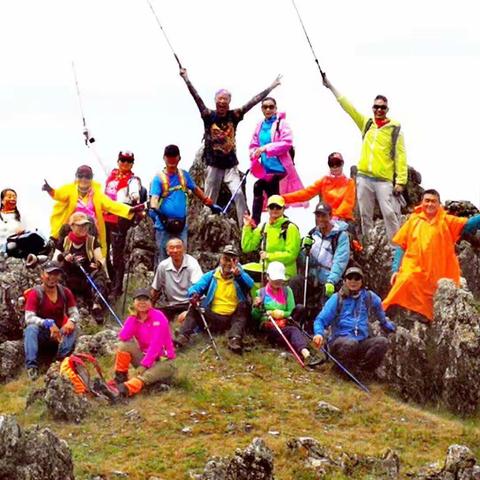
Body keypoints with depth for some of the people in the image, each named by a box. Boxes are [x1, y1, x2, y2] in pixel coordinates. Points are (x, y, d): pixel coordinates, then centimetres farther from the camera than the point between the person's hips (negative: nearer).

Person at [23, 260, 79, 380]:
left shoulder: (65, 292, 1)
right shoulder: (35, 293, -12)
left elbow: (74, 313, -1)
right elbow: (29, 318, -21)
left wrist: (71, 321, -27)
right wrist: (48, 323, -37)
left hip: (59, 334, 3)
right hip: (40, 334, -3)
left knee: (73, 328, -26)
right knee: (31, 328, -34)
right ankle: (31, 366, -47)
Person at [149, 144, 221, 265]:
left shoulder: (184, 175, 10)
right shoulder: (159, 178, -3)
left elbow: (196, 190, 22)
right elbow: (154, 196, -16)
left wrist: (211, 204, 25)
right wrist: (153, 209, -37)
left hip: (181, 224, 4)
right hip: (164, 224, -4)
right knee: (162, 256, -2)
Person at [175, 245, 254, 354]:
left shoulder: (240, 276, 8)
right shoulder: (211, 276, 12)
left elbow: (251, 285, -15)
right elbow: (196, 286, -4)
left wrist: (238, 274, -34)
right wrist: (194, 294, -28)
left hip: (233, 319, -1)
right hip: (212, 318, 1)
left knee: (243, 305, -26)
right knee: (194, 308, -18)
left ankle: (235, 339, -40)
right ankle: (183, 336, -36)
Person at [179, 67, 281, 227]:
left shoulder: (234, 116, 0)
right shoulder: (209, 116, -4)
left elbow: (252, 102, 0)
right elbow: (197, 98, -12)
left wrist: (271, 87, 1)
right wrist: (186, 79, -20)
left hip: (231, 165, 1)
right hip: (213, 165, -1)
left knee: (238, 194, -13)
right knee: (209, 200, 4)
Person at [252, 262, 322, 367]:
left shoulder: (287, 291, 14)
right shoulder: (261, 292, 9)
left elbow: (293, 312, 11)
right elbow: (255, 317, 10)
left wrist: (282, 313, -7)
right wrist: (256, 307, -11)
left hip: (285, 324, 3)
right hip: (268, 326, -3)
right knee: (293, 331, -35)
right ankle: (306, 354, -63)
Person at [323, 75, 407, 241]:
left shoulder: (395, 129, 2)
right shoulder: (366, 123, 13)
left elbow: (400, 157, -2)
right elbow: (347, 106, 14)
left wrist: (401, 181, -10)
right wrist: (330, 86, 13)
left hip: (385, 179, -4)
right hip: (364, 177, 4)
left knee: (390, 214, -11)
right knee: (365, 215, 7)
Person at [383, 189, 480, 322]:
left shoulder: (446, 221, 5)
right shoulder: (413, 220, 6)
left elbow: (469, 224, -8)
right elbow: (401, 246, 7)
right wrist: (396, 269, 1)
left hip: (436, 277, 1)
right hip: (412, 272, -1)